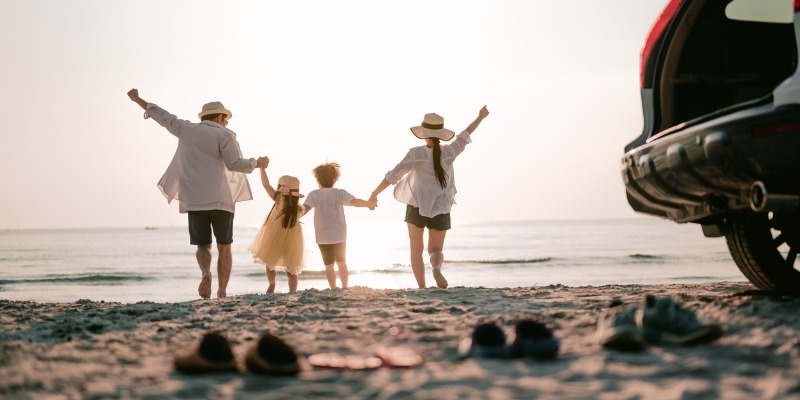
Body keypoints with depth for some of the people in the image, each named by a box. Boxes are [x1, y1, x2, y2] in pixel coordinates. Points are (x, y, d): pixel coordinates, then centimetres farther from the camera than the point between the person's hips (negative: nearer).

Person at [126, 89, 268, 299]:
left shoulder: (186, 129, 11)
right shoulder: (224, 134, -1)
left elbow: (163, 116, 22)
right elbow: (235, 164, -11)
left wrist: (138, 100, 35)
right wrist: (257, 163, 6)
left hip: (194, 200, 3)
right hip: (220, 199, -3)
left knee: (203, 246, 12)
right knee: (224, 247, 9)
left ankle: (205, 272, -21)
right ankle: (222, 292, -3)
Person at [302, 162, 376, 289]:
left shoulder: (314, 194, -7)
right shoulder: (339, 193, -5)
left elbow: (305, 208, -21)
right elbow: (354, 201, -16)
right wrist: (368, 203, -1)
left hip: (323, 236, -2)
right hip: (340, 235, 2)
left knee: (329, 264, 5)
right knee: (341, 262, 18)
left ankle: (333, 289, 0)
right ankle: (344, 287, 19)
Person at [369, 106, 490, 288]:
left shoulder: (416, 153, -12)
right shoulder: (449, 152, -5)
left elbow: (393, 176, -10)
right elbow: (465, 135, 12)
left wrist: (374, 194, 0)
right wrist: (480, 117, 28)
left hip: (417, 206, -2)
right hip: (440, 209, 2)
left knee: (416, 250, 12)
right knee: (436, 250, 12)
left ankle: (422, 288, -2)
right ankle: (437, 269, -24)